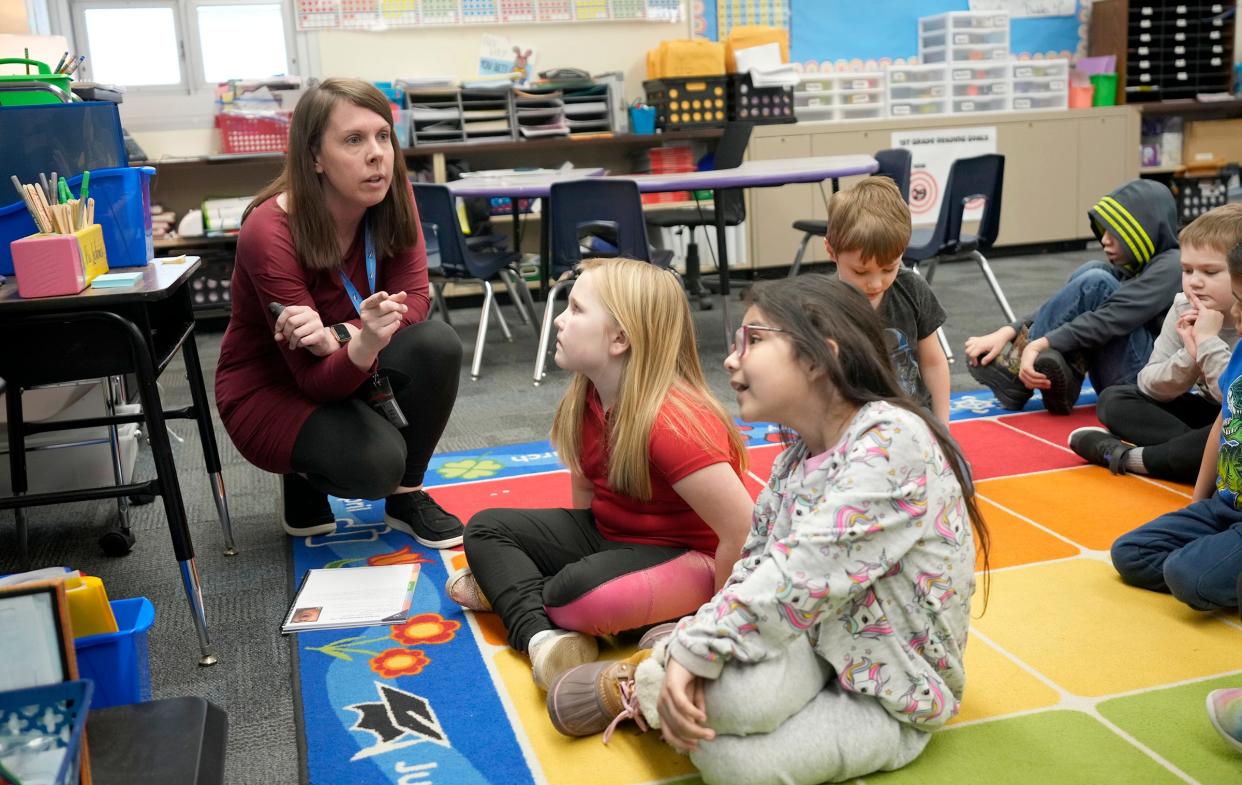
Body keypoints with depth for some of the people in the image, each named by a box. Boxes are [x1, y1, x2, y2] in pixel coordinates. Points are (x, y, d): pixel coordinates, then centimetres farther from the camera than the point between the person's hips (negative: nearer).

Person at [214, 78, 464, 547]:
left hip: (349, 368, 5)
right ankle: (303, 478, 6)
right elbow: (318, 380, -28)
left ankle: (407, 498, -4)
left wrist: (338, 336, -34)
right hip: (269, 387, -5)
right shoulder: (270, 231, -28)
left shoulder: (392, 196, -13)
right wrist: (365, 343, -51)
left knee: (437, 344, -25)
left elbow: (413, 299, -15)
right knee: (376, 461, -32)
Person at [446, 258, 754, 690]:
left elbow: (744, 531, -32)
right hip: (606, 534, 9)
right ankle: (540, 634, -22)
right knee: (486, 527, 1)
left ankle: (507, 587, -5)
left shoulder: (671, 423, -30)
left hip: (684, 556, -9)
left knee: (580, 593, -37)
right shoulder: (587, 399, -3)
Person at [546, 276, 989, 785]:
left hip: (891, 691, -5)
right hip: (819, 646, 5)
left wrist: (694, 651, -25)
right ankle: (649, 676, 2)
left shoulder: (893, 440, -24)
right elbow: (755, 567, -1)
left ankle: (637, 684, 2)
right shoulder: (798, 455, 2)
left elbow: (802, 576, -29)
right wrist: (690, 651, -17)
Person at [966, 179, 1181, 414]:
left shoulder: (1171, 267, -9)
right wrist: (1008, 332, -9)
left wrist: (1039, 346, -31)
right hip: (1124, 386, 8)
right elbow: (1066, 309, 6)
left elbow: (1111, 319, -24)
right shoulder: (1129, 267, 16)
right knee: (1092, 271, -3)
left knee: (1095, 282, -20)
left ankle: (1015, 375, -14)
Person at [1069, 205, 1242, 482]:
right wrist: (1189, 358, -27)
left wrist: (1209, 342, -31)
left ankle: (1129, 456, -23)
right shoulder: (1184, 308, -7)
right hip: (1208, 414, 6)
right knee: (1112, 399, -7)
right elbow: (1149, 387, -9)